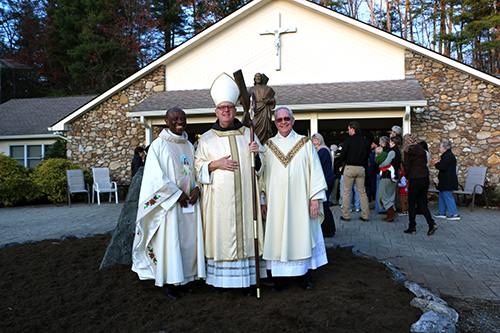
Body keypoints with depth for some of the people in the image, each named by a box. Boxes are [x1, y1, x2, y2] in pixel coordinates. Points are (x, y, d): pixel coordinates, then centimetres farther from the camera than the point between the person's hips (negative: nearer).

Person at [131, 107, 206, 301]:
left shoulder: (189, 146, 13)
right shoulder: (159, 145, -4)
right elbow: (156, 176, -11)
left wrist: (196, 188, -4)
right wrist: (177, 194, -14)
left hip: (189, 202, 6)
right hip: (169, 203, -5)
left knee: (188, 240, 7)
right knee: (169, 240, -1)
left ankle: (182, 279, 20)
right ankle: (168, 283, 12)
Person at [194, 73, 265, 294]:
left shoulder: (248, 134, 11)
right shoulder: (207, 138, 7)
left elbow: (260, 167, 15)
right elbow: (198, 168, 5)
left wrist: (256, 153, -6)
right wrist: (216, 164, -11)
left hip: (245, 196, 2)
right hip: (219, 198, -1)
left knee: (245, 233, 2)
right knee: (220, 233, -1)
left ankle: (247, 279, 11)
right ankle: (218, 278, 12)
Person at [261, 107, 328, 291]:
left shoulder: (305, 143, 5)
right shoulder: (268, 146, 9)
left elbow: (315, 171, 2)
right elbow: (263, 174, 9)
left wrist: (315, 198, -5)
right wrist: (263, 200, 4)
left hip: (300, 203, -1)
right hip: (276, 203, 1)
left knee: (301, 236, 4)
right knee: (278, 238, 2)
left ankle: (304, 276, 18)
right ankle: (280, 277, 13)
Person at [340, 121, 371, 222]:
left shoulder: (348, 140, -8)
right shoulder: (365, 142, 6)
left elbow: (343, 155, -8)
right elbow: (367, 155, 10)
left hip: (349, 168, -4)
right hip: (361, 168, 4)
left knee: (347, 192, 3)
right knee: (362, 192, 9)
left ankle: (346, 215, 5)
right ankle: (365, 215, 10)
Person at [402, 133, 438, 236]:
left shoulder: (408, 151, -9)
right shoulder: (421, 149, 9)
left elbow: (406, 167, -7)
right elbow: (425, 162, 14)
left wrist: (408, 177, 11)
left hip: (415, 179, -6)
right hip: (425, 178, 6)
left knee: (411, 204, 6)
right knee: (422, 203, 13)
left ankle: (412, 228, 11)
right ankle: (432, 223, -2)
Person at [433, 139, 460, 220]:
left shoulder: (448, 156, -18)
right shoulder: (448, 155, 16)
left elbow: (442, 167, -24)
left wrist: (436, 164, -6)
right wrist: (439, 162, 10)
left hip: (447, 182, -11)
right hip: (445, 181, 11)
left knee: (448, 197, -7)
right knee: (442, 196, 17)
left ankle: (455, 214, -4)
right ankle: (441, 213, 24)